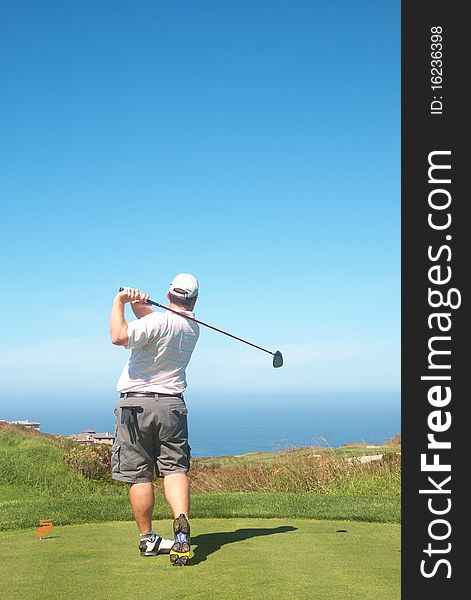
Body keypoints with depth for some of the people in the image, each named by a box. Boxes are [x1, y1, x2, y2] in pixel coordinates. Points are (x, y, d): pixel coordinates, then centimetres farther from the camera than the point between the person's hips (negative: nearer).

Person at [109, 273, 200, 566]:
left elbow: (119, 336, -27)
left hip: (136, 404, -4)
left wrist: (120, 301, -15)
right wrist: (141, 306, -3)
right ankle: (182, 523, -23)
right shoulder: (193, 328, 9)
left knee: (140, 475, 5)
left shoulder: (160, 321, -15)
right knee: (175, 468, 0)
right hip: (172, 406, 5)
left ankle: (148, 539, 12)